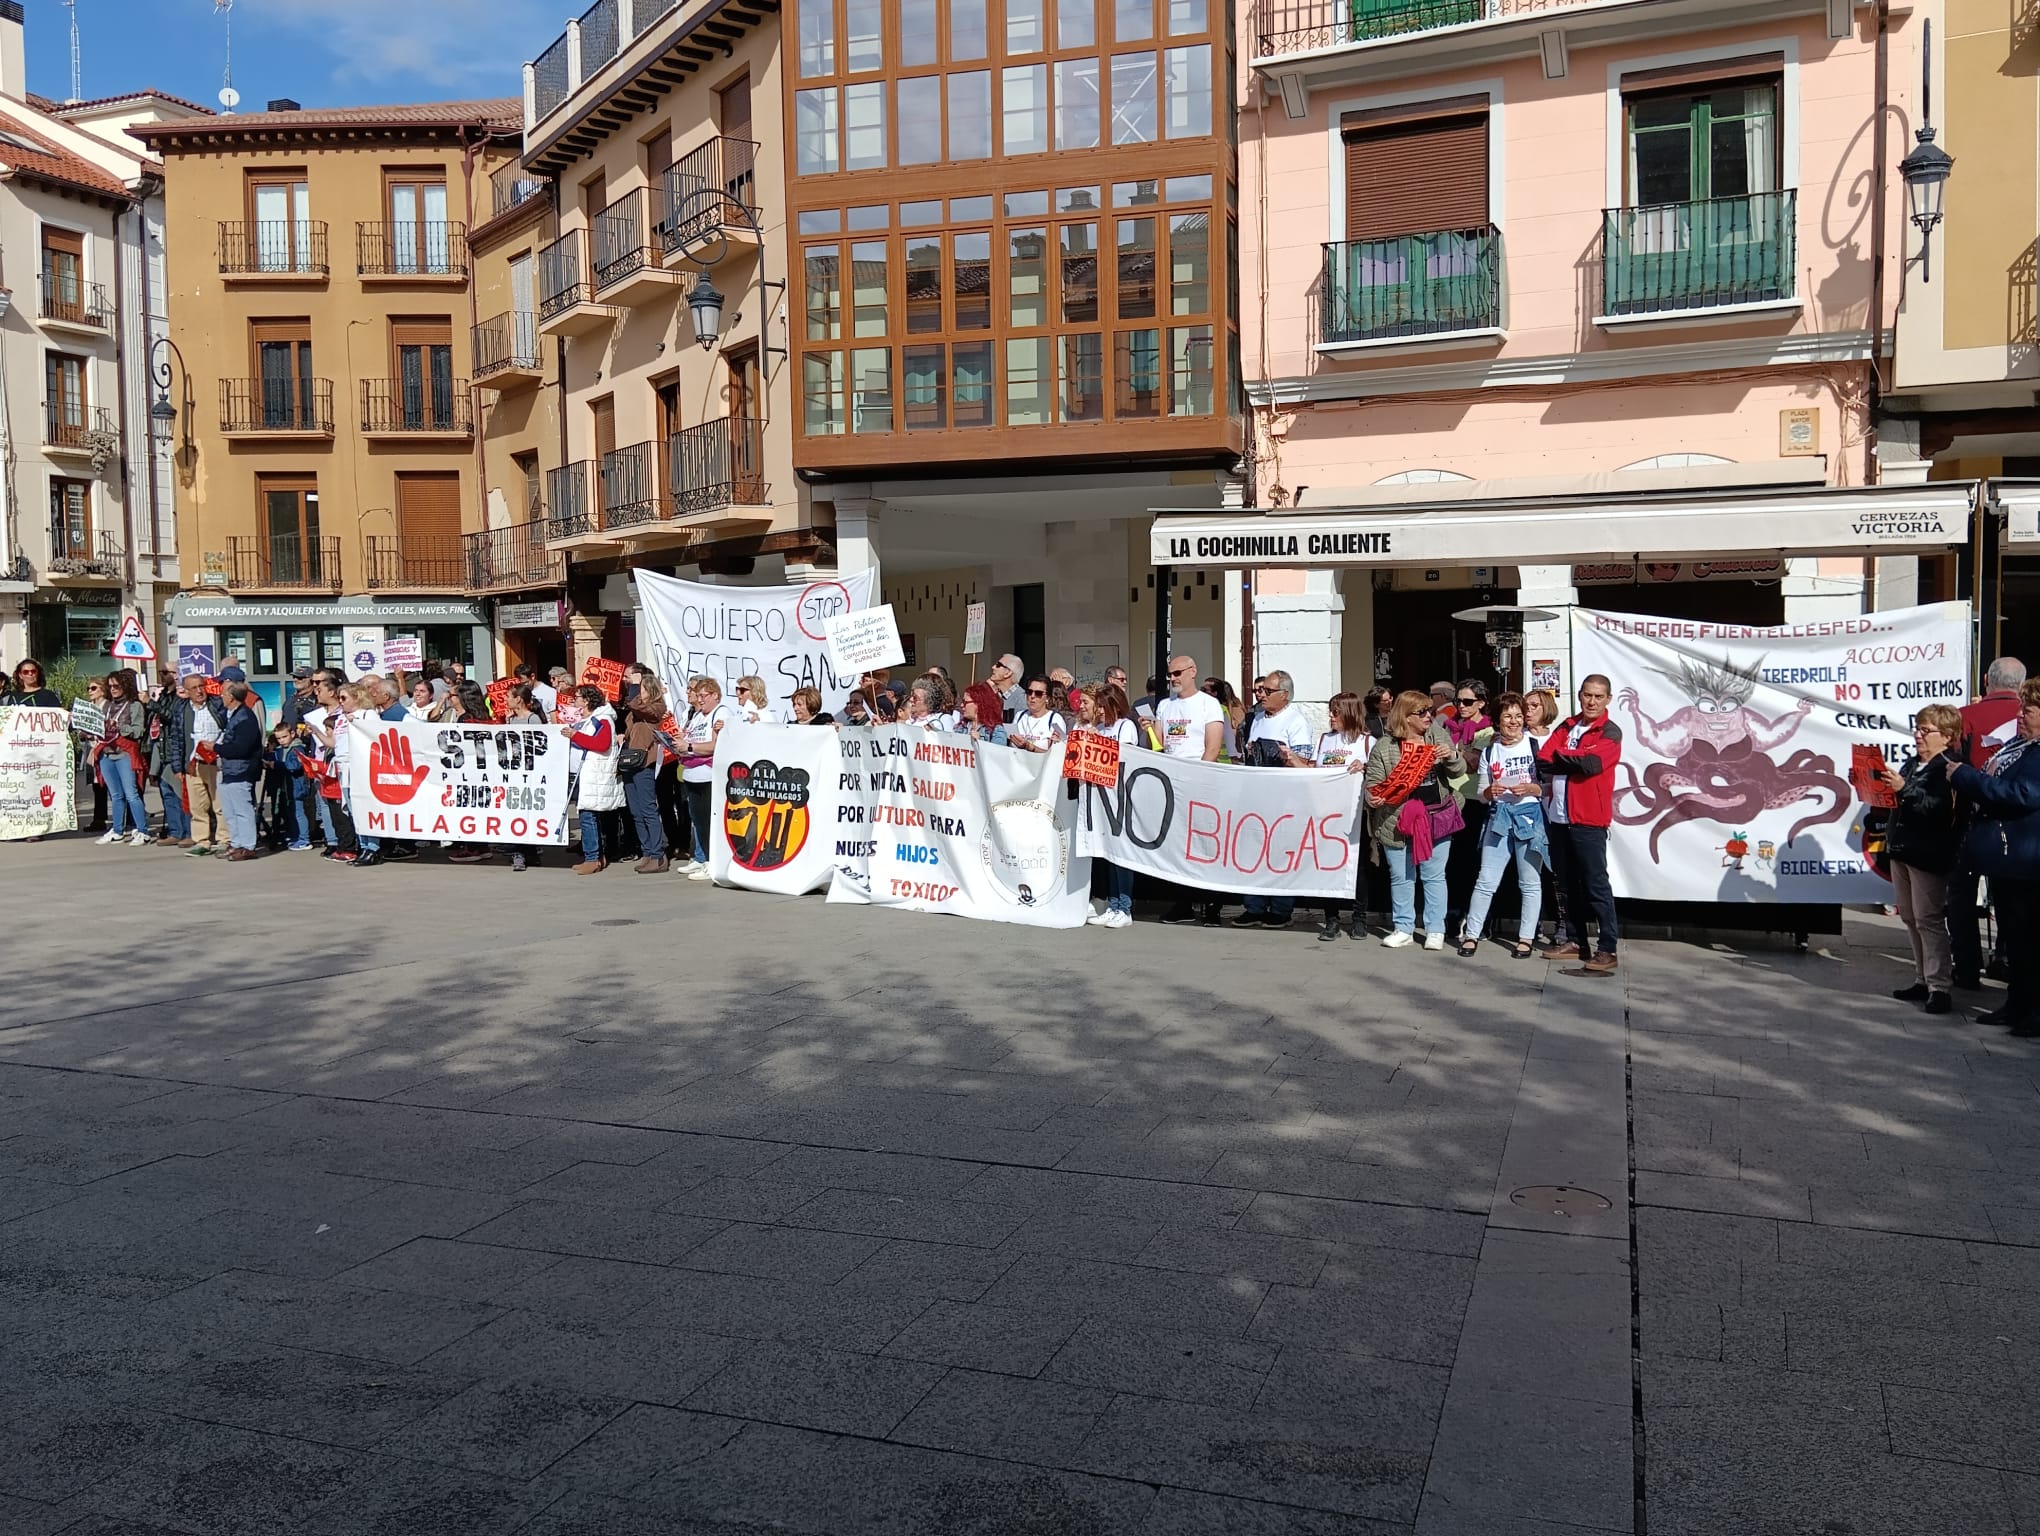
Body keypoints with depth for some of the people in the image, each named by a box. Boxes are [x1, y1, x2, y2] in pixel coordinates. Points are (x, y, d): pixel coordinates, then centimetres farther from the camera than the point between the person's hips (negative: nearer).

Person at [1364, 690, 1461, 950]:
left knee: (1434, 876, 7)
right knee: (1401, 877, 8)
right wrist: (1373, 799, -23)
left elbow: (1457, 771, 8)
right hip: (1398, 821, -1)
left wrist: (1451, 757, -14)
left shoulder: (1438, 736, 4)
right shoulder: (1384, 746, -5)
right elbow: (1373, 782, -2)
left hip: (1435, 818, 2)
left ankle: (1435, 930, 17)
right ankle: (1403, 928, 20)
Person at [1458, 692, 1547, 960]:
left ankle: (1526, 938, 14)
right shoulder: (1489, 751, 9)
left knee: (1529, 882, 5)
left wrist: (1530, 789, -18)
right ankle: (1471, 934, 8)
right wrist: (1490, 791, -8)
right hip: (1499, 816, 2)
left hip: (1530, 815, -2)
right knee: (1486, 880, 1)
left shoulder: (1535, 744, -2)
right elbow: (1481, 792, 13)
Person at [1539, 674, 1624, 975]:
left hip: (1588, 819, -6)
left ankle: (1608, 949, -4)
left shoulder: (1610, 732, -3)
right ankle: (1577, 941, 22)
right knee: (1569, 883, 12)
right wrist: (1575, 761, -13)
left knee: (1596, 884, -6)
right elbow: (1542, 759, 2)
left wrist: (1561, 756, -5)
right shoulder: (1567, 727, 15)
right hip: (1558, 816, 6)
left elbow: (1591, 763, -20)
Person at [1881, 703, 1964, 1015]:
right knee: (1910, 919, 13)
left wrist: (1904, 789, -29)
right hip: (1900, 849, 9)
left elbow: (1939, 809, -25)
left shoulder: (1949, 769, -13)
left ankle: (1940, 987, -4)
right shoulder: (1911, 765, 13)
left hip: (1928, 855, -9)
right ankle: (1923, 980, 21)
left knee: (1928, 920, -8)